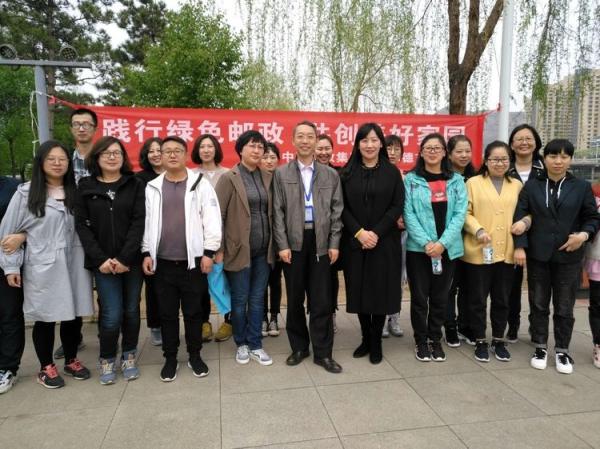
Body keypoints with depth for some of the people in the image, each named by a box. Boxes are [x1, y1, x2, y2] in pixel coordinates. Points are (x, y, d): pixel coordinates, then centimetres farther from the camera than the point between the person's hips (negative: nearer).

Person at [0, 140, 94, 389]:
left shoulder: (76, 192, 6)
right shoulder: (26, 193, -3)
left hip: (73, 264, 3)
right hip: (42, 267, -3)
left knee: (73, 315, 11)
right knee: (45, 318, 8)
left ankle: (71, 360, 32)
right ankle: (46, 367, 27)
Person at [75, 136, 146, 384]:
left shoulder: (135, 184, 2)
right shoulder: (85, 186, 5)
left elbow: (139, 222, -5)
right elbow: (81, 225, 0)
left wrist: (125, 258, -13)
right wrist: (100, 259, -10)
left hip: (132, 260, 1)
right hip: (103, 262, 0)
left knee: (131, 310, 9)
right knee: (112, 314, -3)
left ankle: (129, 356, 28)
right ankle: (107, 359, 20)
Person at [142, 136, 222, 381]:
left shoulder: (200, 184, -2)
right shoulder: (152, 187, 7)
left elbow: (212, 220, -5)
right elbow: (146, 222, 8)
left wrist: (209, 252, -9)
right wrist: (146, 253, 1)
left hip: (193, 261, -2)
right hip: (163, 263, 2)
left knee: (193, 312, 10)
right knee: (167, 313, 11)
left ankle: (194, 355, 26)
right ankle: (170, 358, 26)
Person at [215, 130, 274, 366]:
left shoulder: (267, 177, 8)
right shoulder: (229, 178, -6)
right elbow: (217, 215, -7)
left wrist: (275, 244, 8)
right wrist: (218, 249, -10)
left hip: (263, 249, 4)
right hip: (239, 248, -4)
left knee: (257, 299, 11)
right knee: (240, 300, 8)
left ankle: (255, 345, 24)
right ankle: (241, 344, 27)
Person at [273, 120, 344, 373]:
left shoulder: (330, 174, 9)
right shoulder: (281, 174, 5)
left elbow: (337, 211, 6)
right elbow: (278, 212, 1)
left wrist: (334, 243, -1)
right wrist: (282, 245, -7)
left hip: (321, 242, 0)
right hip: (294, 242, 0)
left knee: (322, 300, 3)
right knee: (295, 298, 9)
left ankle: (323, 352, 14)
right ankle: (299, 347, 24)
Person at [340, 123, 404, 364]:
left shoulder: (392, 172, 3)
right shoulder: (348, 172, 5)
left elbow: (397, 206, -3)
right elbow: (342, 208, 0)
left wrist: (376, 233, -13)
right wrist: (359, 232, -14)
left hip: (384, 242, -1)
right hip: (354, 242, 1)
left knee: (380, 291, 3)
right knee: (359, 290, 6)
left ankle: (376, 342, 18)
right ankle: (365, 339, 23)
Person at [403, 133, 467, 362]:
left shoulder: (456, 181, 6)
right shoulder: (411, 180, 0)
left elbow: (459, 214, -2)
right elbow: (409, 214, -6)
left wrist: (443, 242, -13)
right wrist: (426, 242, -16)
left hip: (448, 248, 2)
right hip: (418, 248, -2)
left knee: (440, 297, 12)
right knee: (419, 296, 5)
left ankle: (435, 339, 28)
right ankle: (421, 341, 22)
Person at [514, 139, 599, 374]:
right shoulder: (531, 186, 2)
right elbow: (520, 217, -3)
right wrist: (520, 246, -12)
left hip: (569, 257, 0)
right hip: (537, 256, 0)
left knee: (564, 307, 8)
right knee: (538, 304, 10)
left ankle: (562, 350, 23)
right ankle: (540, 347, 24)